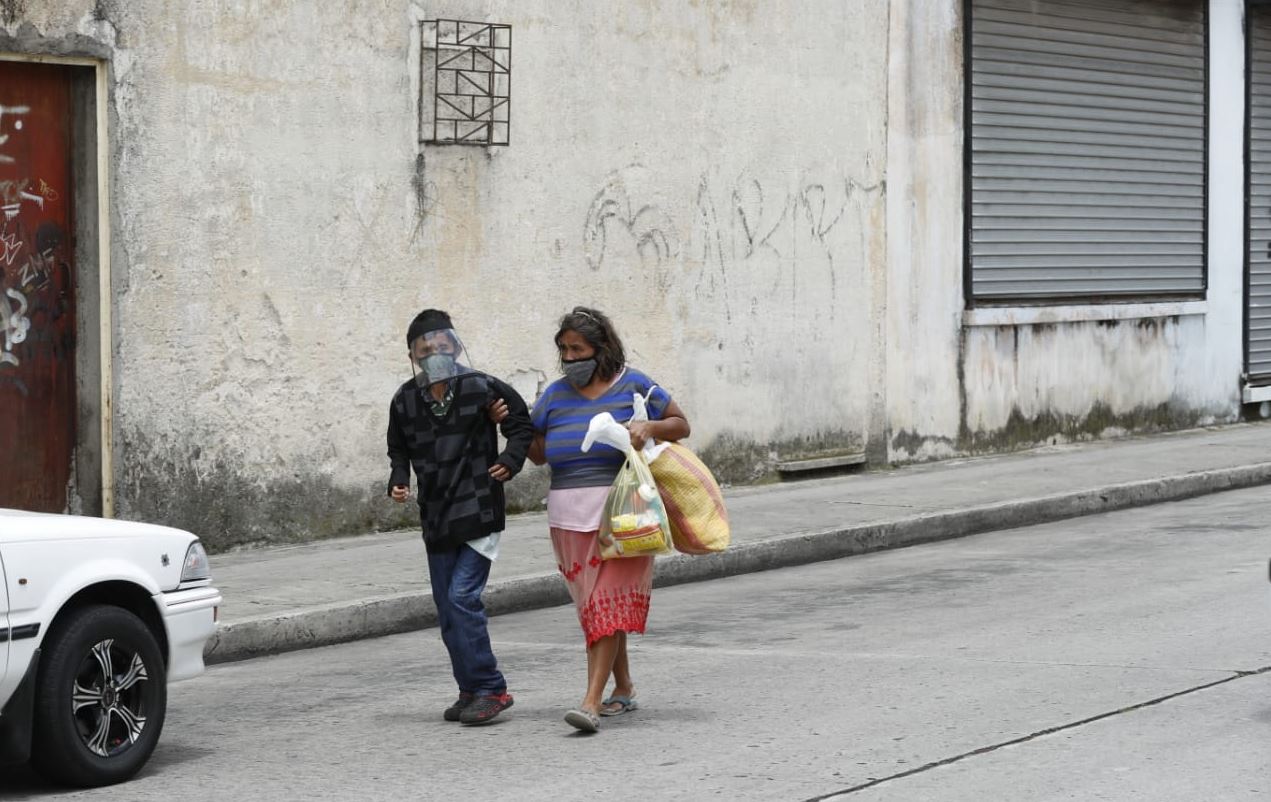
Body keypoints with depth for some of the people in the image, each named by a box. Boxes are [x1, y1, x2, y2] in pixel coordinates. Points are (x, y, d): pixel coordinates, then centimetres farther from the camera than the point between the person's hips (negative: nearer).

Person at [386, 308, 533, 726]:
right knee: (447, 609, 7)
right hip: (436, 519, 6)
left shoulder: (481, 389, -7)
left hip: (478, 515, -5)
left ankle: (489, 688, -9)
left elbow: (521, 424, 6)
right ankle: (471, 690, 17)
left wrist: (510, 461, -9)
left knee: (462, 597, -16)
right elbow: (399, 448, 21)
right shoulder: (405, 401, 5)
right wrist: (399, 481, 3)